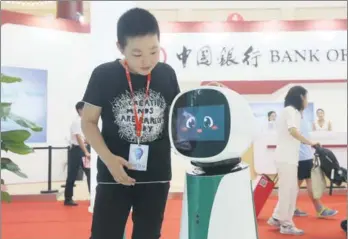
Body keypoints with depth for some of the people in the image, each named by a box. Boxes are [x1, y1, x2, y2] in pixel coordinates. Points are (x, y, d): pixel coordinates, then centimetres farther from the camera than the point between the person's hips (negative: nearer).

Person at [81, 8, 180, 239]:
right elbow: (88, 120, -3)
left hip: (156, 174, 3)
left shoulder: (167, 74, -4)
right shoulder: (104, 75, -11)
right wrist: (108, 158, -16)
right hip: (114, 174, -2)